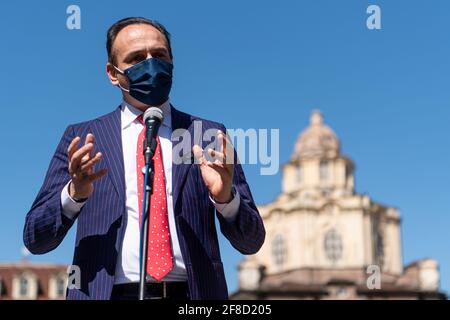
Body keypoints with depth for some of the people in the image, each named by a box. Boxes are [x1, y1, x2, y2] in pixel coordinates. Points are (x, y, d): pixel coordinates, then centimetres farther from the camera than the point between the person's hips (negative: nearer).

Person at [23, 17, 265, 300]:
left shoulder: (208, 135, 10)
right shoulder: (82, 138, 10)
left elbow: (251, 243, 8)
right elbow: (36, 240, 7)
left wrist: (226, 197, -10)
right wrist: (74, 193, -10)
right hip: (107, 293, 0)